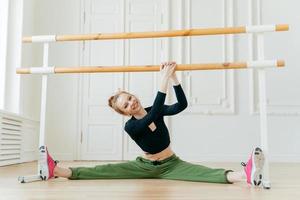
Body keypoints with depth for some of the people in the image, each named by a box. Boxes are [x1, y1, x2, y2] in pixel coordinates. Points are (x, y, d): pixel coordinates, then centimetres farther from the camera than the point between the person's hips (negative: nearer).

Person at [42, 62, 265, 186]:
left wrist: (173, 76, -32)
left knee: (203, 173, -28)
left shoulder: (153, 111, -7)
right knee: (105, 171, -17)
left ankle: (246, 174, -54)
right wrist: (164, 80, -43)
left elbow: (182, 104, -20)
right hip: (146, 166, -1)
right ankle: (57, 171, -28)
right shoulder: (130, 127, -19)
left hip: (172, 164, 1)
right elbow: (155, 113, -38)